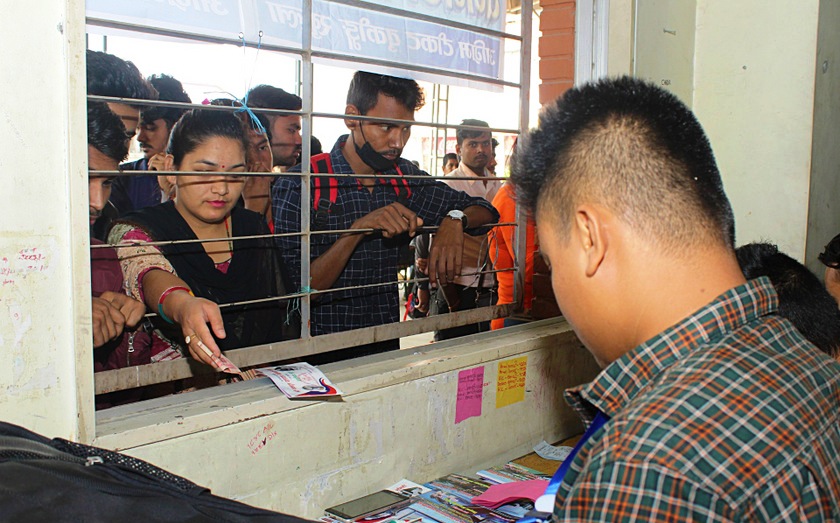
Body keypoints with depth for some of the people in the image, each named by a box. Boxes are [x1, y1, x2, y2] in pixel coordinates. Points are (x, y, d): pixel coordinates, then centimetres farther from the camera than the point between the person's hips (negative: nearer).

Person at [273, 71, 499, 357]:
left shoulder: (404, 177, 6)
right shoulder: (297, 186, -9)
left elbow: (485, 210, 13)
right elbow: (296, 289, -15)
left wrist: (455, 220, -9)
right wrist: (357, 230, -24)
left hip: (391, 346, 3)